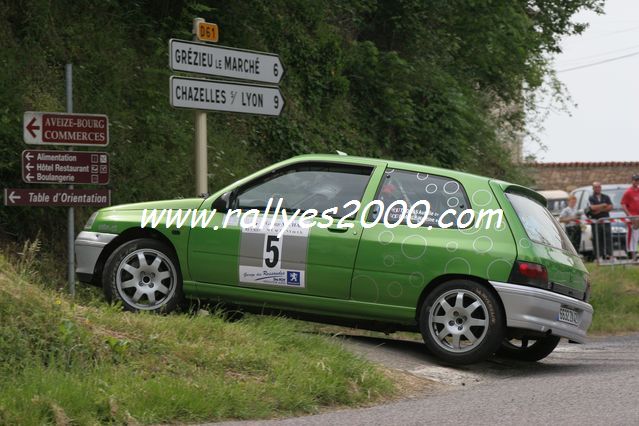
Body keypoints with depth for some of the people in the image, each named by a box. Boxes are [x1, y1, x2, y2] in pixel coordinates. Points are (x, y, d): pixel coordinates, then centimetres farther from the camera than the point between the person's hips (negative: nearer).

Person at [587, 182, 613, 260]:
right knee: (597, 239, -3)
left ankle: (609, 254, -4)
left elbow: (610, 207, 2)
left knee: (608, 238, -4)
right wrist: (603, 205, -3)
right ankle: (598, 256, 0)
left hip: (606, 221, 2)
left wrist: (600, 209, -8)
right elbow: (592, 207, -12)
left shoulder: (606, 197, 15)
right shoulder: (591, 198, 5)